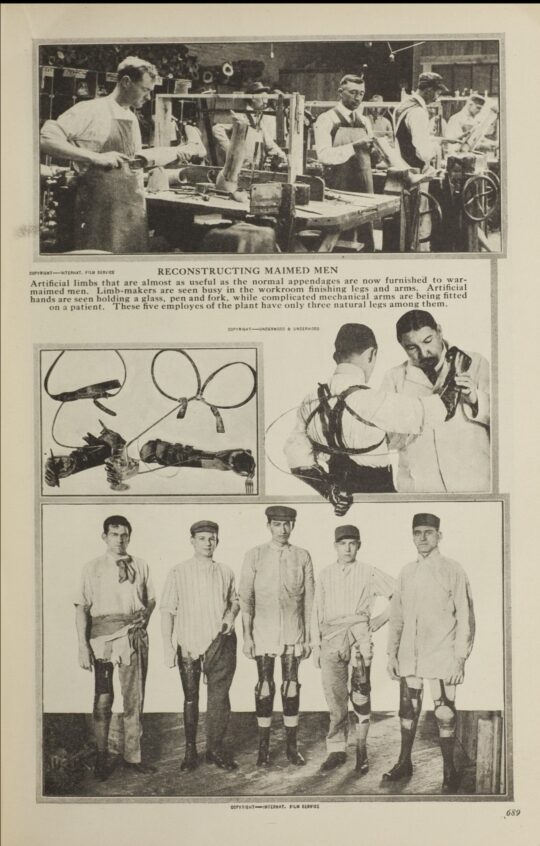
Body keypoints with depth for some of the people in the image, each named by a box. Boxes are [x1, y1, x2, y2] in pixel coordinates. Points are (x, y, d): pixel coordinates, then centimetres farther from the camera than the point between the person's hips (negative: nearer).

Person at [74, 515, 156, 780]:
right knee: (103, 698, 4)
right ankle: (101, 757, 19)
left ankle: (132, 757, 18)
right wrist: (83, 645, -8)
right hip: (102, 635, -2)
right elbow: (81, 607, -2)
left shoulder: (140, 566, 9)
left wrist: (145, 615, 1)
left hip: (134, 635, 2)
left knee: (134, 697, 7)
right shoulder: (92, 568, 2)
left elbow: (151, 598, 20)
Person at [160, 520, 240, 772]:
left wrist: (231, 614, -1)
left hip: (220, 641, 2)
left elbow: (234, 600, 21)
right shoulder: (178, 573, -1)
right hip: (189, 643, -2)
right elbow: (167, 610, -1)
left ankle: (215, 749, 14)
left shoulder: (225, 572, 7)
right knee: (190, 698, 8)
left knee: (219, 697, 1)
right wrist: (167, 646, -7)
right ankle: (190, 750, 20)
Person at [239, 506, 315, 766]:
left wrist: (308, 637, 5)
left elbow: (309, 600, 7)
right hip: (263, 632, -1)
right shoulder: (254, 556, 1)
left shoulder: (302, 557, 4)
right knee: (265, 687, 2)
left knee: (291, 687, 4)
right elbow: (246, 598, 2)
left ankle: (291, 745, 15)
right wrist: (247, 636, -2)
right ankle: (263, 747, 13)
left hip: (294, 633, 1)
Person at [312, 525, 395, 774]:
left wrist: (381, 619, 1)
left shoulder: (369, 573, 8)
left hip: (358, 630, -2)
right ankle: (337, 750, 13)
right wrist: (316, 644, 10)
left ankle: (361, 745, -12)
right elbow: (317, 611, 15)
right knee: (334, 693, 1)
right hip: (331, 637, 2)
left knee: (360, 690, -22)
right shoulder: (325, 575, 15)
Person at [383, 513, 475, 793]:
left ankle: (449, 770, 16)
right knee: (408, 710, 10)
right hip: (409, 657, 4)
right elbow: (396, 616, 14)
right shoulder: (406, 572, 9)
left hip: (441, 657, -4)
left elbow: (465, 618, -5)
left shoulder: (453, 571, -4)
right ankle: (404, 763, 25)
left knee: (445, 715, 1)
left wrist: (460, 659, -9)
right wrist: (391, 654, 11)